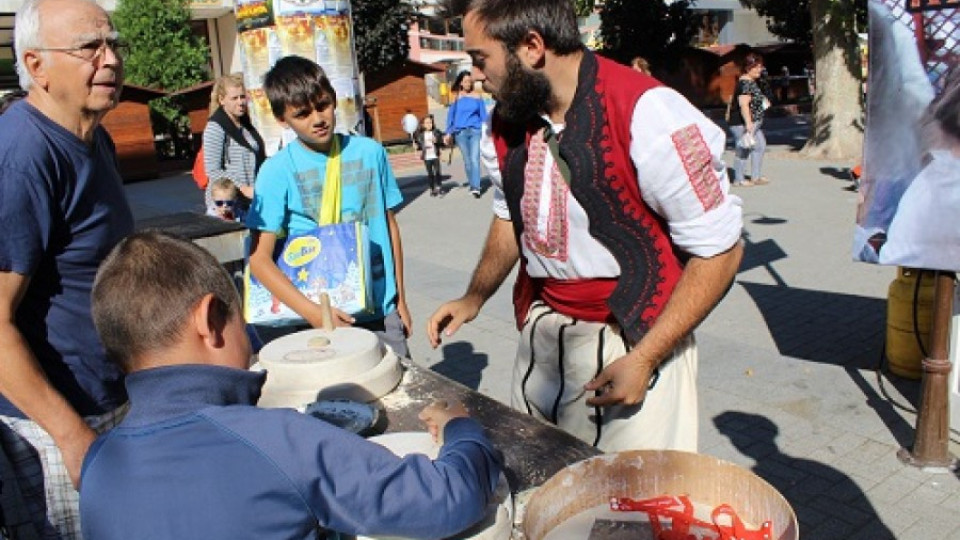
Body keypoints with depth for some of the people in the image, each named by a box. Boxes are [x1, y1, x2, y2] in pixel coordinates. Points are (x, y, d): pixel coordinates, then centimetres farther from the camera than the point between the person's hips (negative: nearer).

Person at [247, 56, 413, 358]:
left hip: (382, 309, 3)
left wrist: (400, 298, 10)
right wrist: (314, 313, -19)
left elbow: (390, 224, 9)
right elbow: (259, 259, -9)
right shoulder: (278, 171, -7)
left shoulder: (370, 152, 1)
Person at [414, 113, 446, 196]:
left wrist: (436, 141, -19)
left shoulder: (436, 132, 1)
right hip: (426, 157, 0)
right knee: (430, 173, 4)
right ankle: (432, 189, 13)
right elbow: (419, 144, 9)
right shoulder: (420, 134, 2)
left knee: (437, 172, -4)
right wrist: (417, 146, -12)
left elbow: (442, 142, -1)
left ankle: (438, 187, 8)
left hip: (435, 156, 0)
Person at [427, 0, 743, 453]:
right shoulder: (505, 122, -1)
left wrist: (645, 359, -18)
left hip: (636, 340, -5)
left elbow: (719, 251, -15)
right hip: (540, 331, 6)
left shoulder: (648, 117, -22)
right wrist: (474, 298, 6)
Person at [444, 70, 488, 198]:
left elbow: (483, 114, 8)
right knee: (467, 160, 8)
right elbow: (451, 115, 8)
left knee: (475, 159, -12)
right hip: (460, 132, 1)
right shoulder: (457, 97, 4)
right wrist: (449, 133, 5)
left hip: (475, 130, -1)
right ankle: (473, 185, 19)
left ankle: (476, 187, -17)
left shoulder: (477, 96, 4)